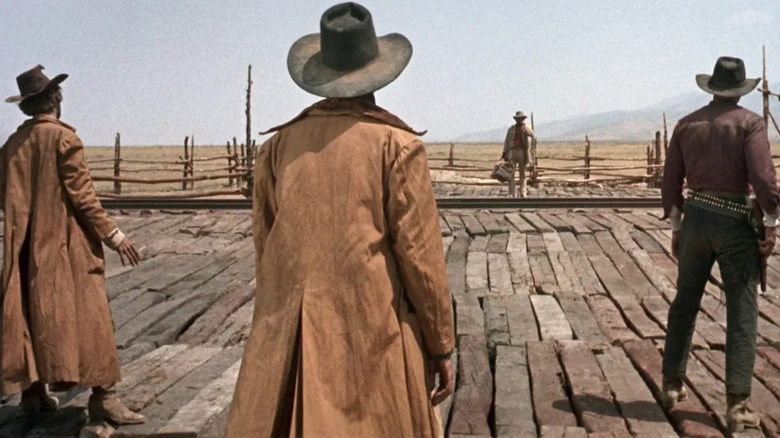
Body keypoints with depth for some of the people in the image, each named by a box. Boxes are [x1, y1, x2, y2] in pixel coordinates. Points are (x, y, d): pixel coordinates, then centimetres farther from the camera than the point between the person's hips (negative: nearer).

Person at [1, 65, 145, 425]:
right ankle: (102, 396, -3)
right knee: (87, 314, -3)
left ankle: (33, 391, 19)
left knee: (30, 314, 13)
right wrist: (112, 234, -10)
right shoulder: (63, 138, -11)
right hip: (66, 244, -6)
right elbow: (81, 194, -14)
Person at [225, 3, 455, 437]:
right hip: (373, 335, -3)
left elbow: (266, 247, 9)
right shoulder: (397, 144, -7)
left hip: (288, 340, 4)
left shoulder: (281, 145, 4)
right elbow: (420, 251, -8)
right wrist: (442, 345, 1)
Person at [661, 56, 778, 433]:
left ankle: (672, 385, 29)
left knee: (684, 304, 18)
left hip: (695, 218, 5)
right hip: (735, 222, -4)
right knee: (742, 316, 1)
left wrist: (675, 227, 17)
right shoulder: (750, 123, -6)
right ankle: (737, 406, 1)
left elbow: (670, 182, 8)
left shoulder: (687, 124, 7)